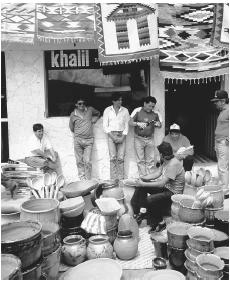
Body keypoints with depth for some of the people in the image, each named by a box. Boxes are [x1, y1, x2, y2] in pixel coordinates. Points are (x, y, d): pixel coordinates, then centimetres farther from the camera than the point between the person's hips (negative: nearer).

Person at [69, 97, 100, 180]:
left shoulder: (90, 110, 5)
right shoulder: (73, 115, 4)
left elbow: (98, 113, 27)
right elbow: (71, 128, 17)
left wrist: (94, 119, 12)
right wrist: (78, 133, 11)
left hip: (89, 140, -1)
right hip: (78, 140, 1)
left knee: (87, 161, -7)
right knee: (79, 161, 4)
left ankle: (87, 180, 1)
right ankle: (82, 179, 12)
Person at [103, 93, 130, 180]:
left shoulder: (125, 110, 8)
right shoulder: (107, 110, 5)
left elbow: (127, 125, 7)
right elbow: (105, 126, 2)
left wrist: (123, 137, -5)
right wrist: (113, 136, -9)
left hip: (122, 135, 1)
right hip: (111, 135, -1)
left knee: (121, 158, -5)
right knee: (113, 157, -8)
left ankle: (120, 178, 0)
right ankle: (113, 179, -3)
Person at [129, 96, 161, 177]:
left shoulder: (155, 114, 7)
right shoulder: (138, 112, -2)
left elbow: (160, 125, 16)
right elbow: (130, 122, -6)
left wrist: (158, 124, -8)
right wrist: (138, 123, -25)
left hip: (150, 139, 2)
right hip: (139, 138, -2)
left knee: (150, 160, 3)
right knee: (141, 160, 2)